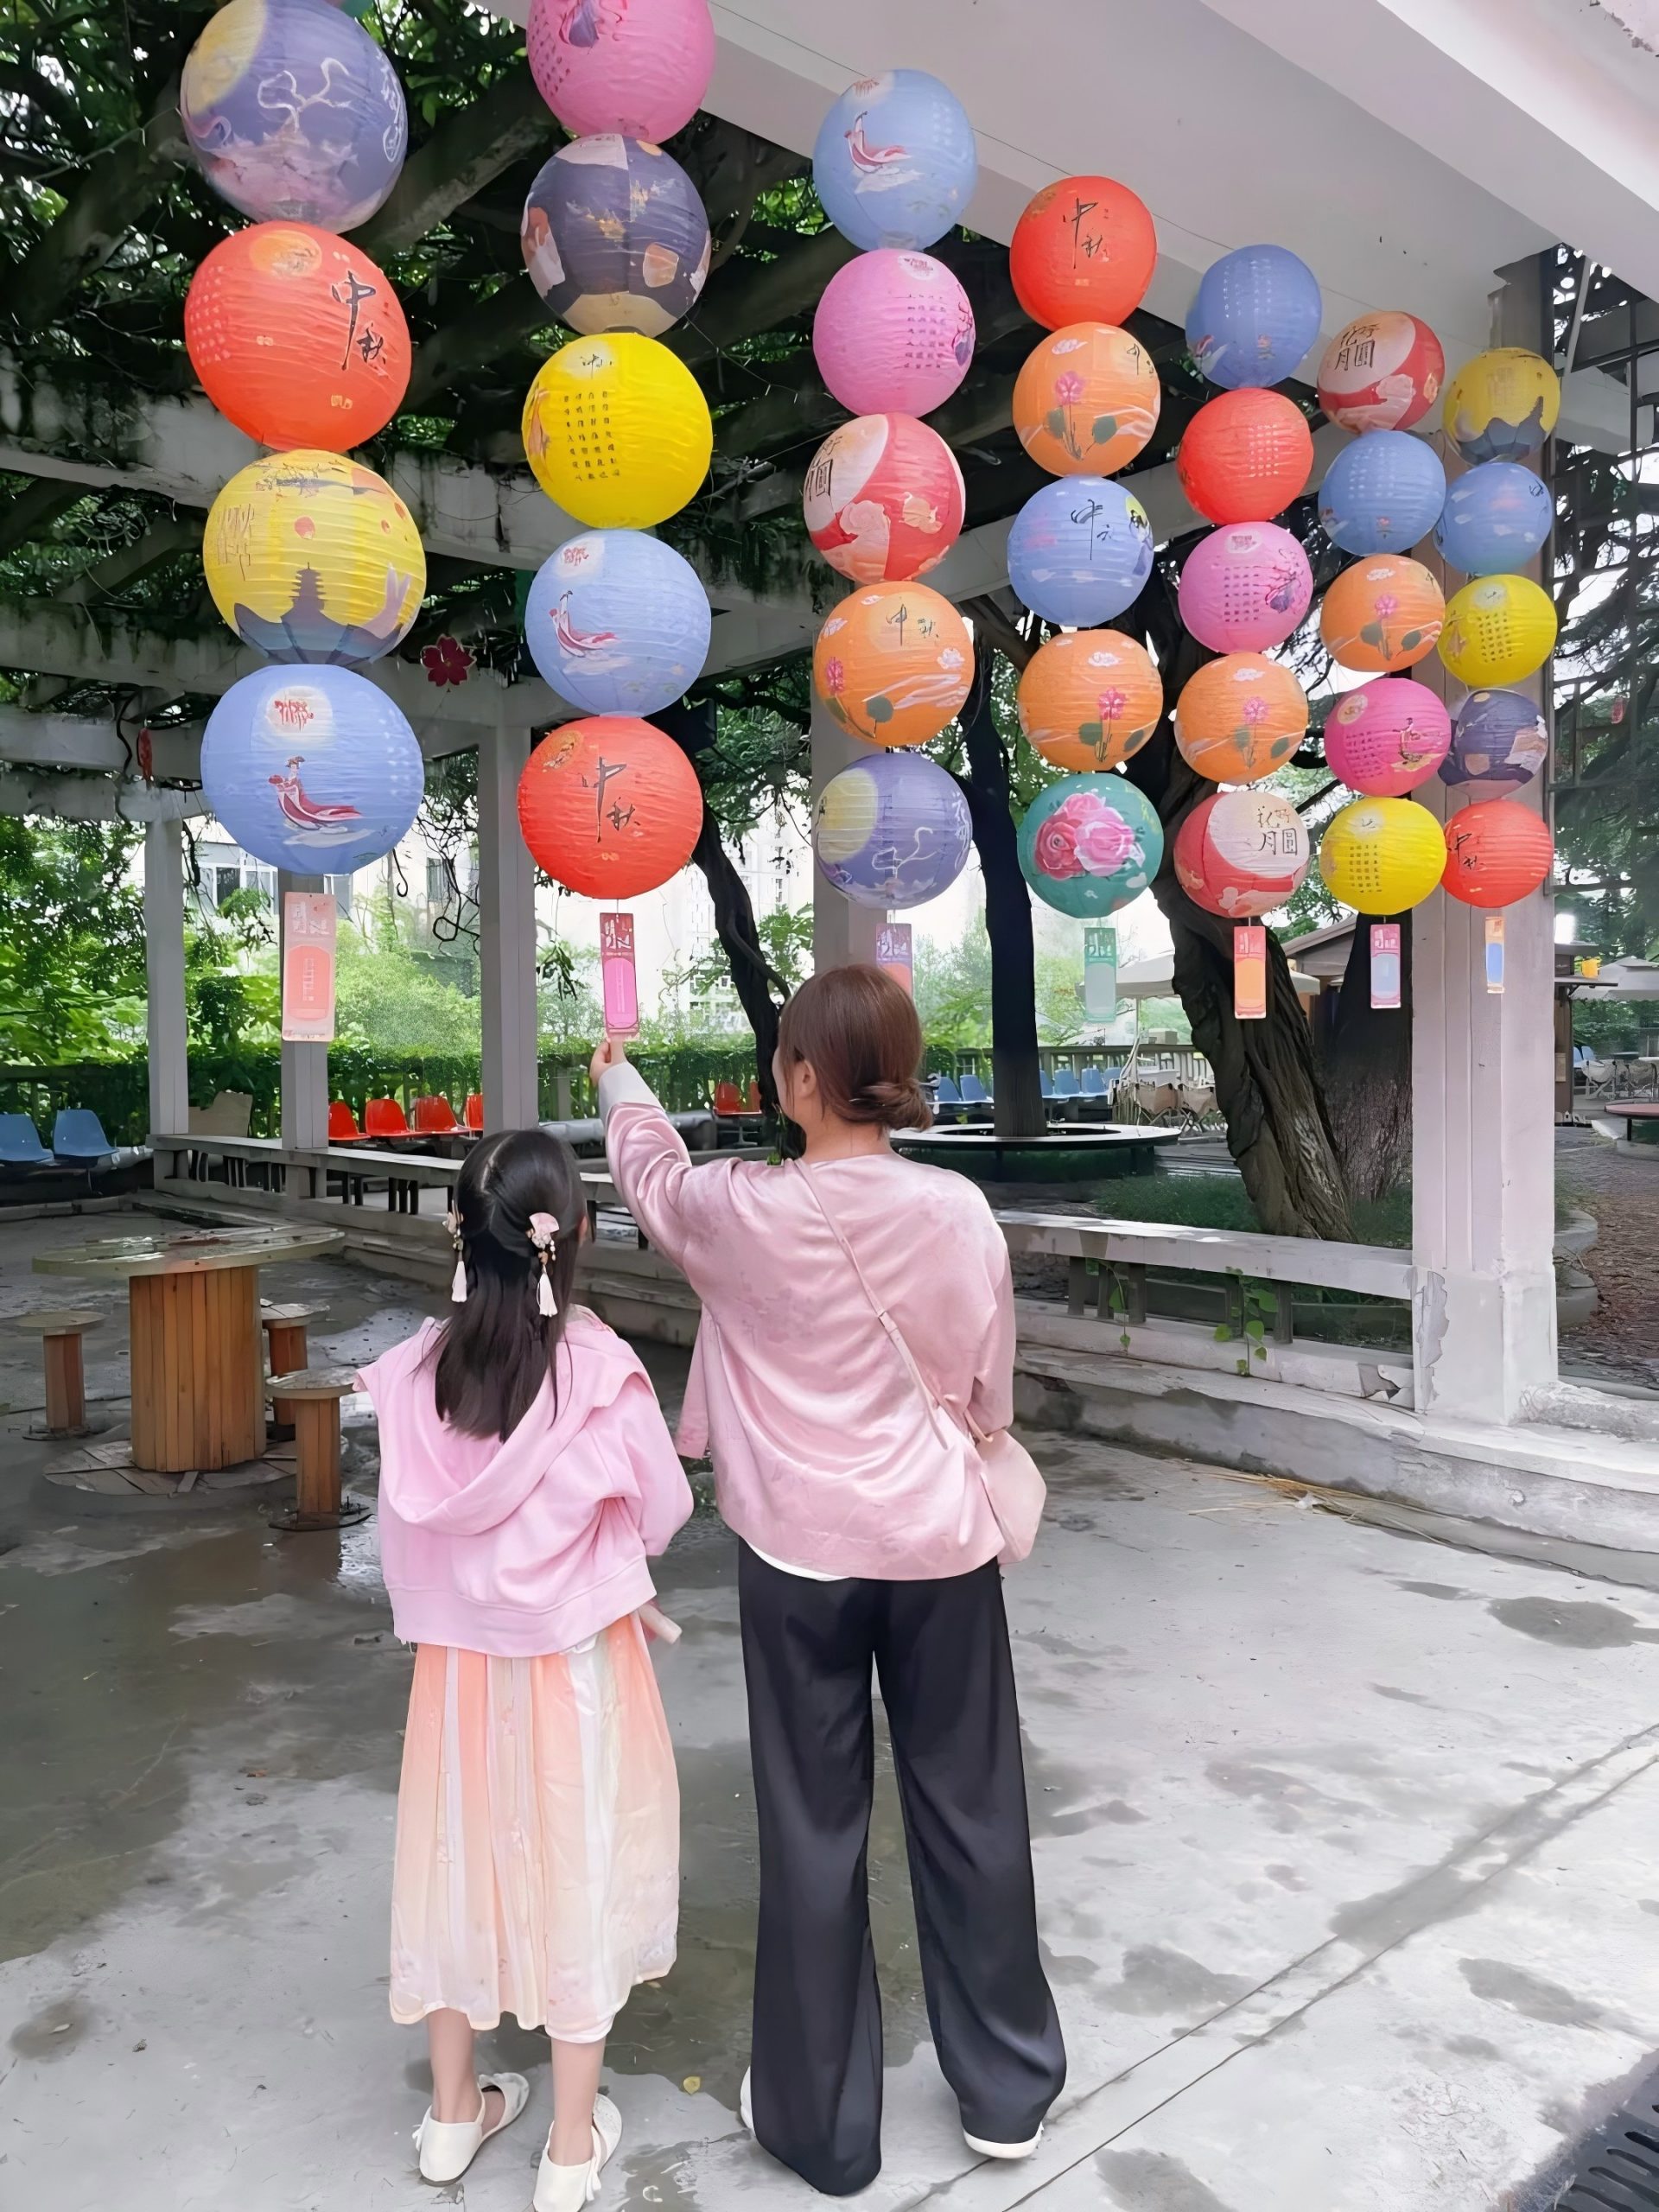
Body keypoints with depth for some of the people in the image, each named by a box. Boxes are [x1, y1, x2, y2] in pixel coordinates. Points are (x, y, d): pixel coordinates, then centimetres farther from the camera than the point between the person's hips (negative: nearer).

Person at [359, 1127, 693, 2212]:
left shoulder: (417, 1371, -12)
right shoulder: (601, 1368, -21)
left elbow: (409, 1522, -3)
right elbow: (663, 1511, -9)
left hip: (458, 1652, 3)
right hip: (576, 1656, -3)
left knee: (462, 1851, 20)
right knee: (577, 1859, 14)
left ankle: (455, 2109, 40)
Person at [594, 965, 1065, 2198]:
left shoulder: (747, 1212, -13)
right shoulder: (960, 1210, -9)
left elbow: (655, 1172, 10)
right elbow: (989, 1385, 1)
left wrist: (622, 1080, 30)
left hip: (802, 1550, -2)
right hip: (940, 1541, 2)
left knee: (816, 1828, 12)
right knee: (969, 1808, 16)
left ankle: (825, 2122, 30)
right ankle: (1008, 2090, 35)